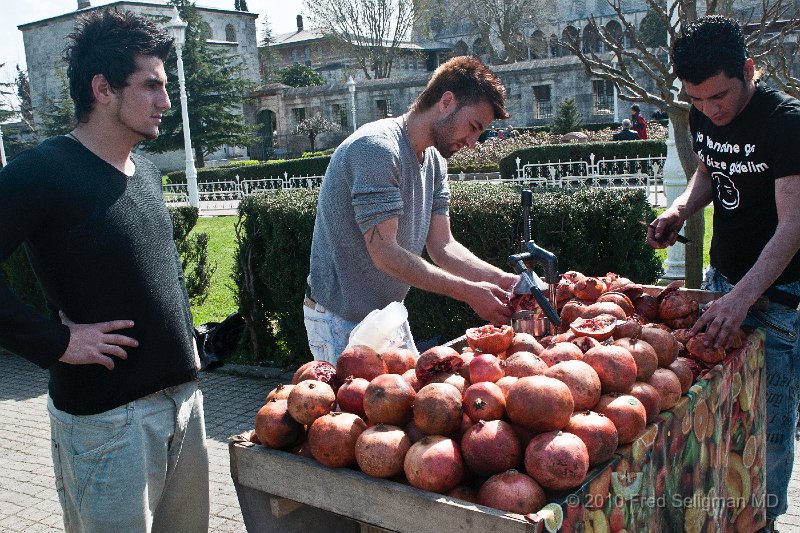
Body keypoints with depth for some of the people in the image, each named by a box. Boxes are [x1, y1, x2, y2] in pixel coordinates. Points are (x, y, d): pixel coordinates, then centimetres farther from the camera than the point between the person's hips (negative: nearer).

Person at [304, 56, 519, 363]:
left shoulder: (434, 161, 7)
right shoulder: (376, 147, -23)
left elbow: (442, 247, 3)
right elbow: (384, 253, -27)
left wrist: (502, 279, -12)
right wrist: (469, 291, -25)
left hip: (389, 316, 9)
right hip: (341, 322, -9)